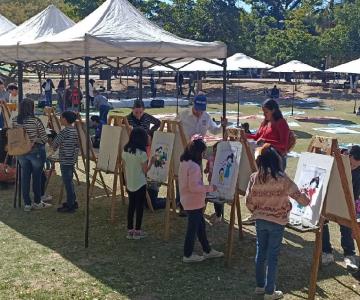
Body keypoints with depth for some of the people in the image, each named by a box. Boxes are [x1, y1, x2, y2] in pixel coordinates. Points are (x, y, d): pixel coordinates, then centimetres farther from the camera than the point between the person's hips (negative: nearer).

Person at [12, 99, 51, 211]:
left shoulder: (14, 121, -4)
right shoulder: (36, 121, -18)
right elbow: (45, 138, -12)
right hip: (36, 152, -4)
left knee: (25, 177, 11)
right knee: (36, 177, 9)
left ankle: (27, 204, 17)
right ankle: (37, 202, 21)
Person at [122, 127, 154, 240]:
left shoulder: (125, 151, -1)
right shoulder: (142, 153, -19)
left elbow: (125, 169, 6)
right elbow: (145, 170, -12)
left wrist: (126, 183, 15)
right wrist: (151, 162, 2)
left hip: (130, 184, 5)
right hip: (140, 184, -5)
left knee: (131, 206, 14)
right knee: (139, 206, 7)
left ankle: (130, 230, 19)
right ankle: (137, 231, 14)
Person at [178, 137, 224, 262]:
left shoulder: (183, 163, 6)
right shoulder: (194, 166, -24)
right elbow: (194, 187, -26)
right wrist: (210, 188, -17)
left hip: (187, 200, 10)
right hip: (194, 203, -10)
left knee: (200, 225, 19)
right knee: (193, 228, 4)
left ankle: (207, 250, 32)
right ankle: (188, 255, 17)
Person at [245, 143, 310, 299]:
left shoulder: (254, 178, -8)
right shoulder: (282, 179, -17)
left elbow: (248, 200, -3)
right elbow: (297, 195, -11)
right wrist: (308, 201, 11)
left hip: (260, 220, 4)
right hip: (277, 222, -3)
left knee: (260, 252, 17)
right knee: (272, 256, 5)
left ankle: (260, 286, 29)